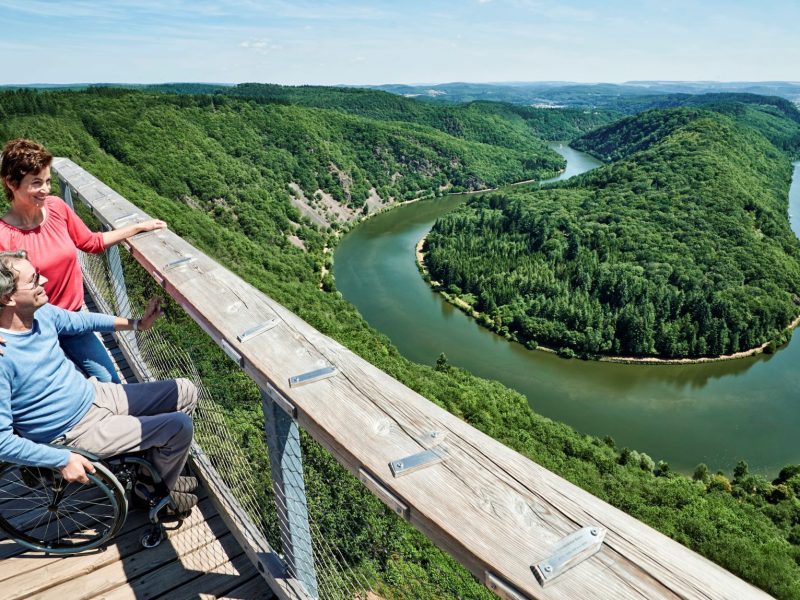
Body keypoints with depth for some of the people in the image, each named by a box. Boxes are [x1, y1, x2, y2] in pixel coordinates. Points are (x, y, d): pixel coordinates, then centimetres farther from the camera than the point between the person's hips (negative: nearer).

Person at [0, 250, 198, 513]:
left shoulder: (41, 313, -6)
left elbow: (82, 320, 16)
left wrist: (138, 323, 9)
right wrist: (62, 460, -24)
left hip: (94, 395, 8)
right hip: (77, 431, -8)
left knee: (185, 392, 6)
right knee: (180, 426, -17)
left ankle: (159, 472, 23)